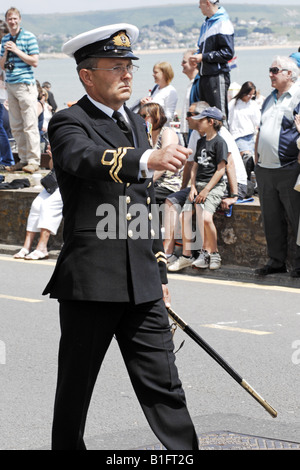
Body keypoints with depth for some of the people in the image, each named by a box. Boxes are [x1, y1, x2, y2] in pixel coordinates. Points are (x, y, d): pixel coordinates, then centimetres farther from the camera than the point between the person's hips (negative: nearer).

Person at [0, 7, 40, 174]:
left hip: (25, 84, -7)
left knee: (30, 125, -7)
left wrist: (17, 51, -12)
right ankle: (23, 159, 11)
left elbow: (34, 61, -7)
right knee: (16, 126, 6)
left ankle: (33, 160, -6)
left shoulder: (29, 37, -2)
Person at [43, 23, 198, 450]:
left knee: (164, 388, 3)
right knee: (76, 388, 7)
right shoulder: (69, 123, -6)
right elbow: (86, 159, -31)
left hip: (142, 285, 6)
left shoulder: (137, 124, 17)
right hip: (90, 282, -6)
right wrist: (148, 159, -49)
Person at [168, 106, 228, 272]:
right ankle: (186, 256, -3)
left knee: (206, 217, -26)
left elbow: (220, 170, -11)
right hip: (198, 185, 7)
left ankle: (212, 253, -7)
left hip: (214, 185, -7)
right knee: (185, 216, -9)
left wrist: (206, 190, -14)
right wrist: (193, 187, 3)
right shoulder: (201, 142, 18)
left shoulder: (219, 142, -6)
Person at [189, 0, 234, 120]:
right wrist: (197, 55, 9)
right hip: (204, 76, 9)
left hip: (217, 76, -9)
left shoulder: (223, 23, -10)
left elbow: (228, 53, -16)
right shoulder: (206, 24, 18)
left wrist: (203, 57, -15)